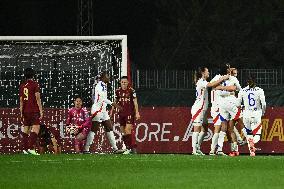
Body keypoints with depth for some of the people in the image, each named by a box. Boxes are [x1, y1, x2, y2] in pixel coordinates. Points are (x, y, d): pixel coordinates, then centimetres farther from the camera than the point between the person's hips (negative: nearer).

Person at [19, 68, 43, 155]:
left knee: (26, 129, 11)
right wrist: (41, 111, -8)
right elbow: (37, 98, -10)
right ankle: (31, 147, -21)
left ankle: (25, 149, 11)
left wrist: (21, 112, 18)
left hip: (25, 111, 6)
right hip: (34, 110, -6)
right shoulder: (35, 84, -6)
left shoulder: (22, 86, 10)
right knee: (36, 128, -8)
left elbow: (21, 100, 12)